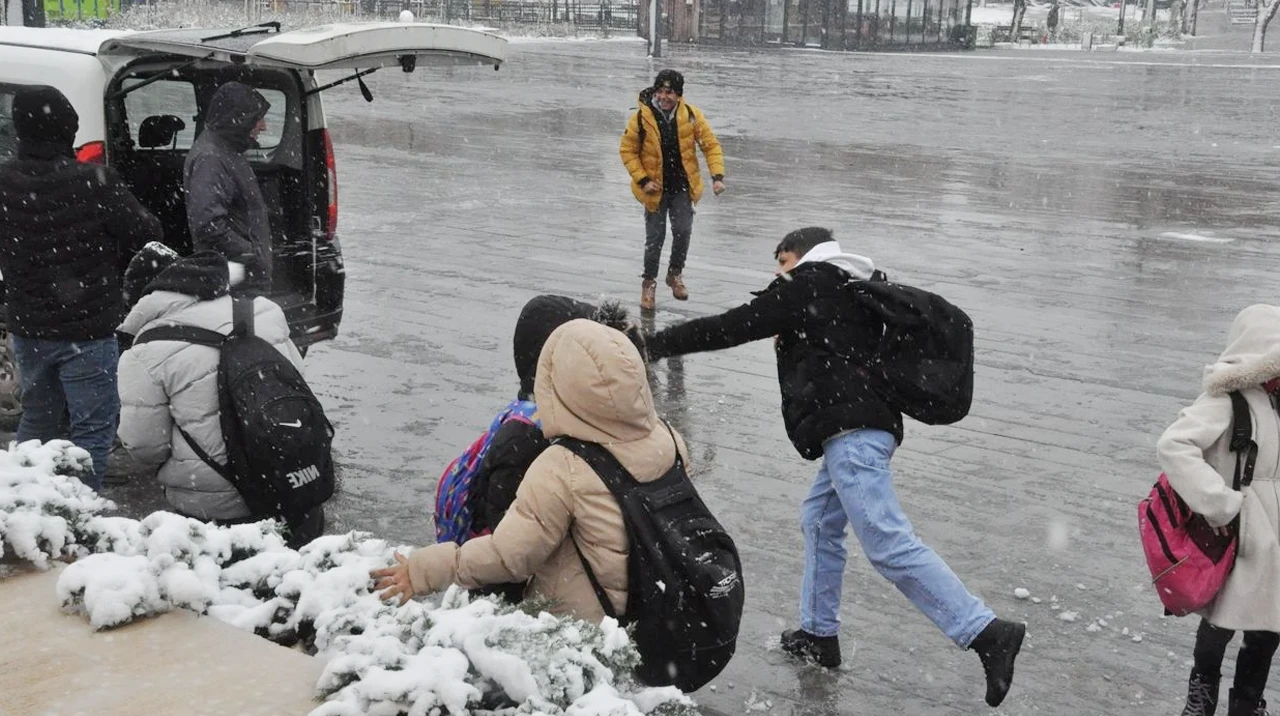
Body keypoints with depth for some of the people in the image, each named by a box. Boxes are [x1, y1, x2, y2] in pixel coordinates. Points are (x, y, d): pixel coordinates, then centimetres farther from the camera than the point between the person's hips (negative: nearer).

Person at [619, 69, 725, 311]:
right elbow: (627, 150, -4)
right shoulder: (642, 118, -14)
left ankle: (675, 273, 26)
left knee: (683, 232, -2)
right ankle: (649, 282, 25)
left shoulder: (691, 115, -10)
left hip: (682, 187, 1)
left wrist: (717, 176, -14)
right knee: (655, 238, 3)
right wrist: (642, 180, -11)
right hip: (655, 189, -1)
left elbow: (711, 144, -4)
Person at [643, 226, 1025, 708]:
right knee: (819, 522, 21)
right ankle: (818, 634, 25)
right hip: (870, 424, 10)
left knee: (889, 545, -15)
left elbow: (730, 328, -1)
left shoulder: (806, 285, 2)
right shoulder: (857, 292, 27)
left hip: (849, 429, -10)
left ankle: (987, 633, -21)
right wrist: (790, 339, 20)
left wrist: (655, 344, 5)